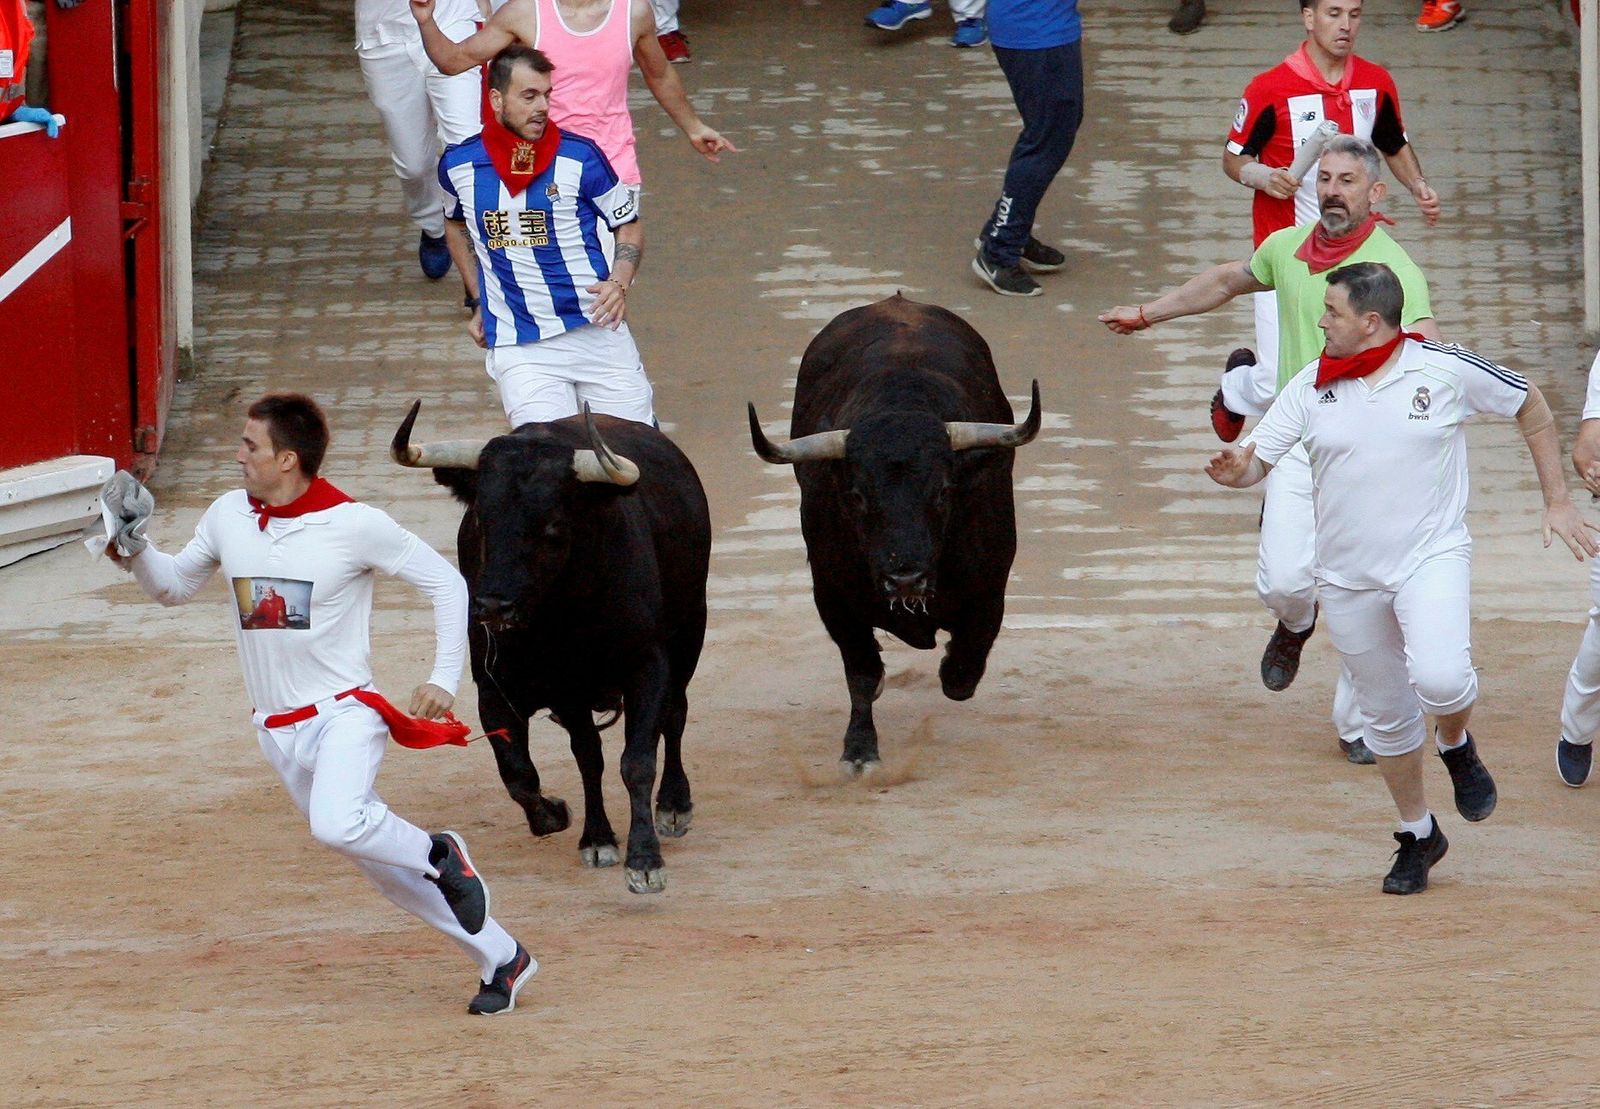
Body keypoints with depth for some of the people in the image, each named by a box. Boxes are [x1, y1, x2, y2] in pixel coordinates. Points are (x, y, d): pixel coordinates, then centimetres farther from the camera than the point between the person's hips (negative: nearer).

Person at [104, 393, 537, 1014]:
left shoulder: (355, 525, -13)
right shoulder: (228, 517, 2)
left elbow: (446, 584, -5)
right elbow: (174, 585, 17)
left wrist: (444, 681, -9)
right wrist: (135, 554, -3)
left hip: (343, 711, -6)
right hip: (278, 728, 6)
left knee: (338, 825, -33)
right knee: (382, 866, 7)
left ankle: (437, 855, -4)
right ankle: (501, 959, 17)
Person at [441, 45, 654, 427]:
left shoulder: (579, 157, -3)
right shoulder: (459, 164, 3)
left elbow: (629, 226, 8)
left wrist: (618, 285, -11)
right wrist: (480, 306, 22)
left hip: (595, 329, 0)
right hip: (519, 348, 0)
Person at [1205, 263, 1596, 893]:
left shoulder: (1445, 370, -7)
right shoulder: (1311, 387, 0)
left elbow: (1531, 408, 6)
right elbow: (1256, 459, -2)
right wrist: (1236, 470, -27)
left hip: (1432, 557, -4)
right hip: (1349, 577, 4)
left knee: (1439, 678, -28)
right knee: (1385, 715, 11)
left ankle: (1455, 745, 6)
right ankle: (1417, 836, 31)